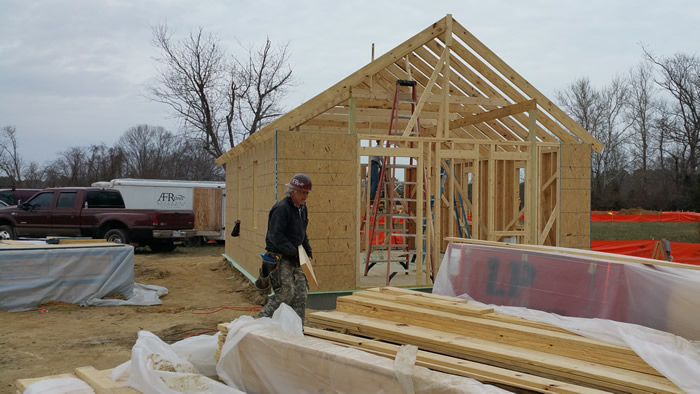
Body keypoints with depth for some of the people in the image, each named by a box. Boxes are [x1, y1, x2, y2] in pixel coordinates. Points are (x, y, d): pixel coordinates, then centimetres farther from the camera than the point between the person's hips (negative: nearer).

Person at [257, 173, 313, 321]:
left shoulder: (302, 208, 12)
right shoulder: (281, 209, -18)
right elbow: (275, 236, -24)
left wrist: (307, 248, 12)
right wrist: (294, 252, -25)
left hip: (294, 259, 9)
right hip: (279, 258, -9)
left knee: (301, 293, 7)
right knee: (286, 294, -11)